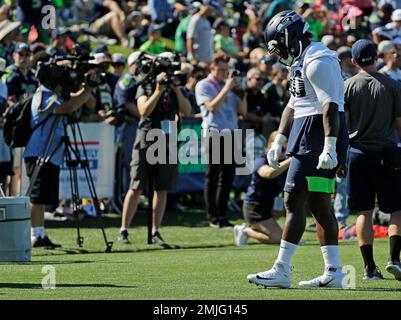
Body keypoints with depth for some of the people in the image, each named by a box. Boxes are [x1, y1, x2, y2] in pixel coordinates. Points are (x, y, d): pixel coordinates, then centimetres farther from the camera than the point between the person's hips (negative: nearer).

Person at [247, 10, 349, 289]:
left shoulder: (317, 62, -15)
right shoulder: (301, 63, 18)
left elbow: (331, 106, -22)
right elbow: (293, 106, 24)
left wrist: (330, 147, -27)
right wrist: (279, 141, 18)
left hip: (318, 139, -11)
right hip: (308, 138, 11)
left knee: (294, 202, -10)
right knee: (319, 205, 10)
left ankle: (282, 271, -9)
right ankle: (333, 271, 11)